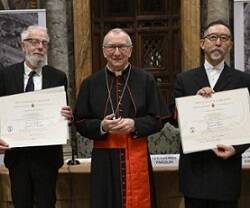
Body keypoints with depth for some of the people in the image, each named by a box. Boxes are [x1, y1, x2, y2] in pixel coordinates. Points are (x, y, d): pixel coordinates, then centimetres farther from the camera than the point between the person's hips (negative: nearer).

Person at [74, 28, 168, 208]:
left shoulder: (146, 80, 4)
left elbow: (158, 119, 2)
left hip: (137, 157, -1)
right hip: (104, 159, 1)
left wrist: (134, 125, -15)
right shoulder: (90, 83, 6)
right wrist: (101, 126, -14)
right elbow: (80, 122, 5)